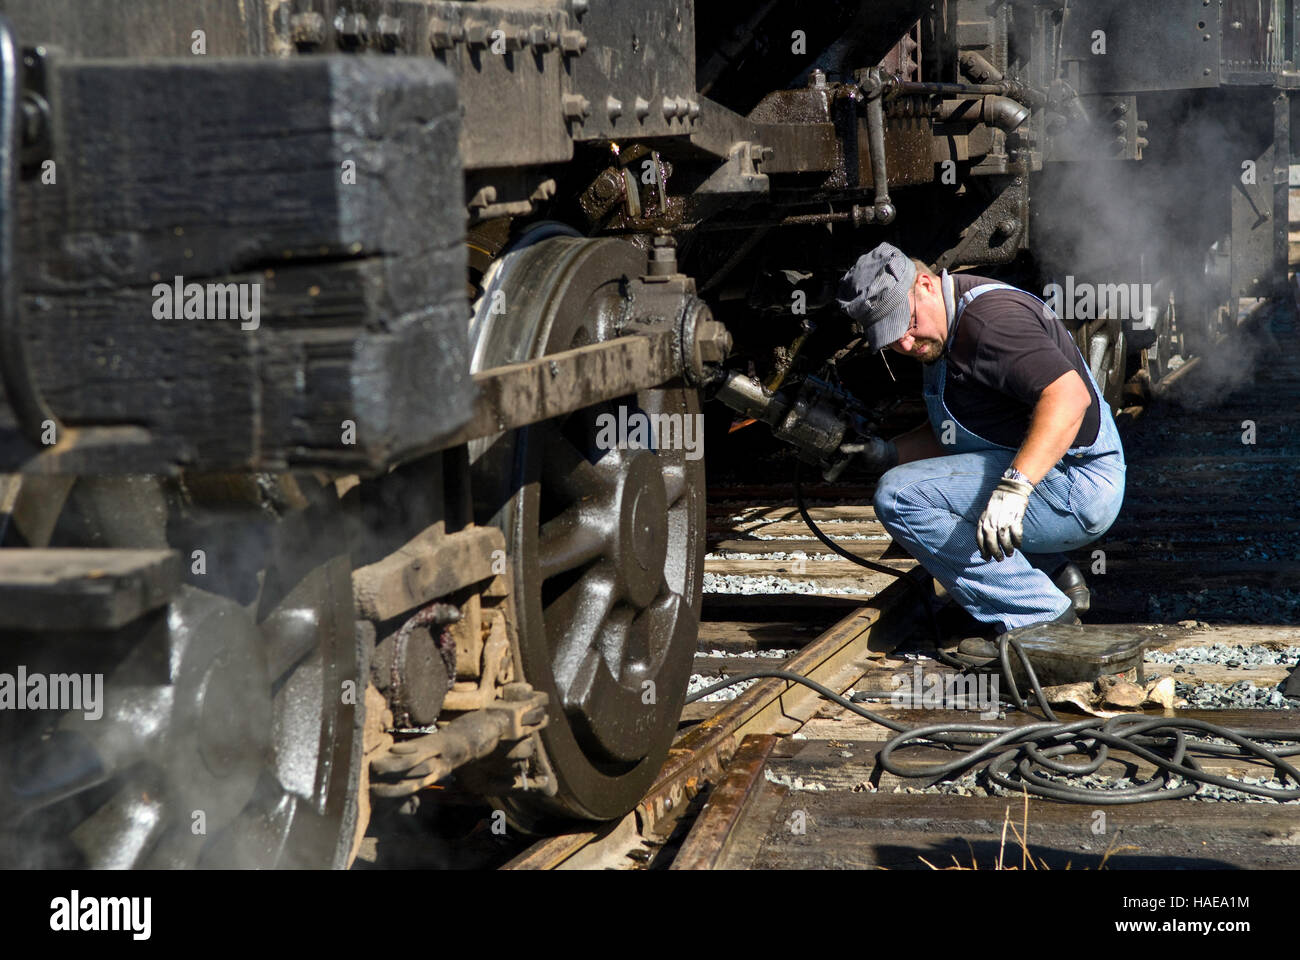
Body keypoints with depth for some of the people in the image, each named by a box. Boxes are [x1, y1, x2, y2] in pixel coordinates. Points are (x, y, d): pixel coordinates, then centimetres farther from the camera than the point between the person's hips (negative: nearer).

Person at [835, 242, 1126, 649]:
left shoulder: (989, 316, -19)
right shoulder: (943, 332, 14)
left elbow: (1069, 395, -32)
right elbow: (949, 436, 23)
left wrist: (1013, 488, -41)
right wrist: (886, 452, 5)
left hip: (1074, 485, -11)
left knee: (900, 496, -19)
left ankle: (1038, 617, -15)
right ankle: (1057, 578, 15)